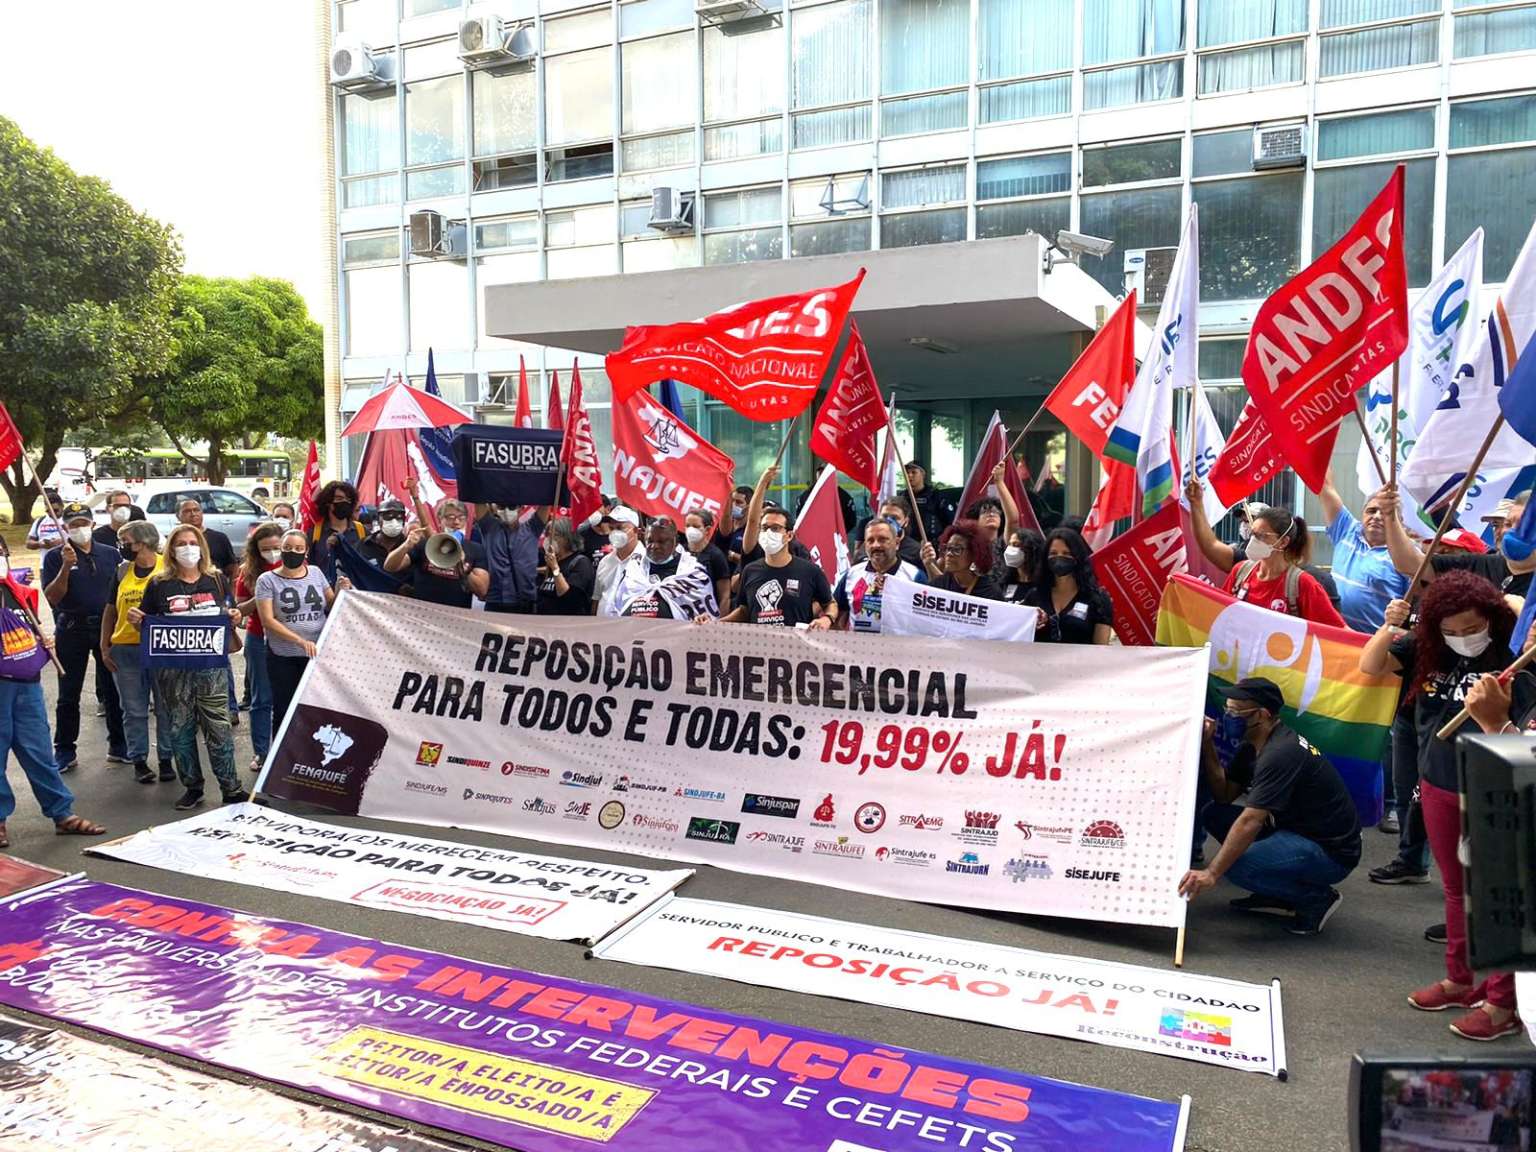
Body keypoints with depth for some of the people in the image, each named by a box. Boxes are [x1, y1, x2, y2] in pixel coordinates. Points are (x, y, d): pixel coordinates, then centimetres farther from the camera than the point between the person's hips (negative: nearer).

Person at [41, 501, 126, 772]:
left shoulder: (111, 554, 4)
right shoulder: (55, 557, -2)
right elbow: (52, 597, -10)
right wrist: (66, 567, -22)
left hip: (108, 627, 2)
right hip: (72, 630, -2)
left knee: (114, 690, 9)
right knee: (68, 695, 5)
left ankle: (118, 746, 21)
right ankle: (64, 752, 15)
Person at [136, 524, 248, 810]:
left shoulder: (216, 580, 8)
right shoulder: (159, 584, 5)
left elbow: (227, 617, 16)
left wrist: (234, 617, -5)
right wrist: (135, 619, -11)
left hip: (210, 666, 0)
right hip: (172, 668, 0)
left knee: (219, 727, -2)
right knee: (180, 729, 7)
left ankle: (231, 789, 5)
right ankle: (192, 787, 19)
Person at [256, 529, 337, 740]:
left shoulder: (315, 573, 8)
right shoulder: (267, 580, -1)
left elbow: (332, 606, 18)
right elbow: (268, 620, -9)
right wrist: (301, 640, -19)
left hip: (317, 654, 2)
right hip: (283, 658, -2)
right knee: (283, 710, 5)